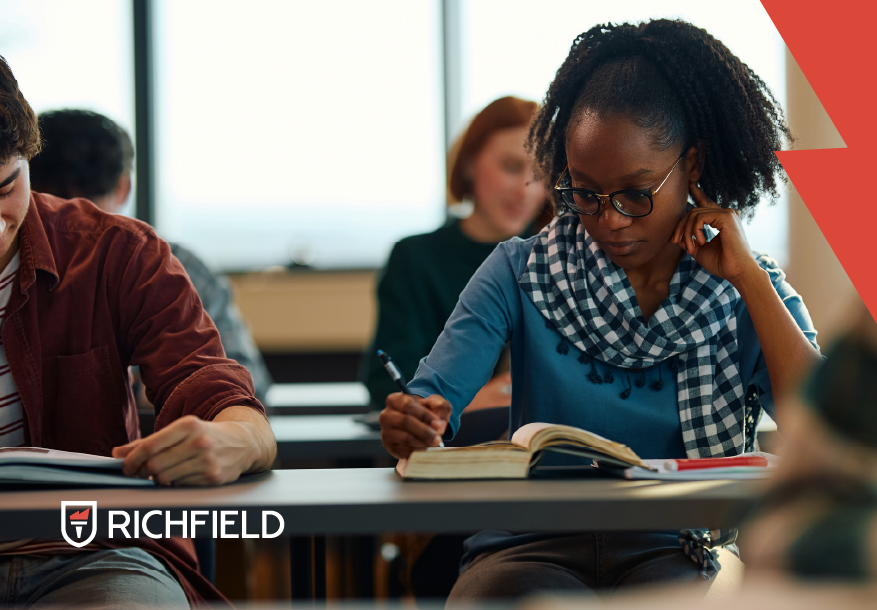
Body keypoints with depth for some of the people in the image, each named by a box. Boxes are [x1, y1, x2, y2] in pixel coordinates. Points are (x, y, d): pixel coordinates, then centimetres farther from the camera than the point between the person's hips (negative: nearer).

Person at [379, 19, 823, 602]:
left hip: (679, 552, 0)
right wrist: (413, 425, -30)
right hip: (535, 547, 0)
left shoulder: (753, 295, 7)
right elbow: (430, 399, -4)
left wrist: (748, 278, -6)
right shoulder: (520, 274, 6)